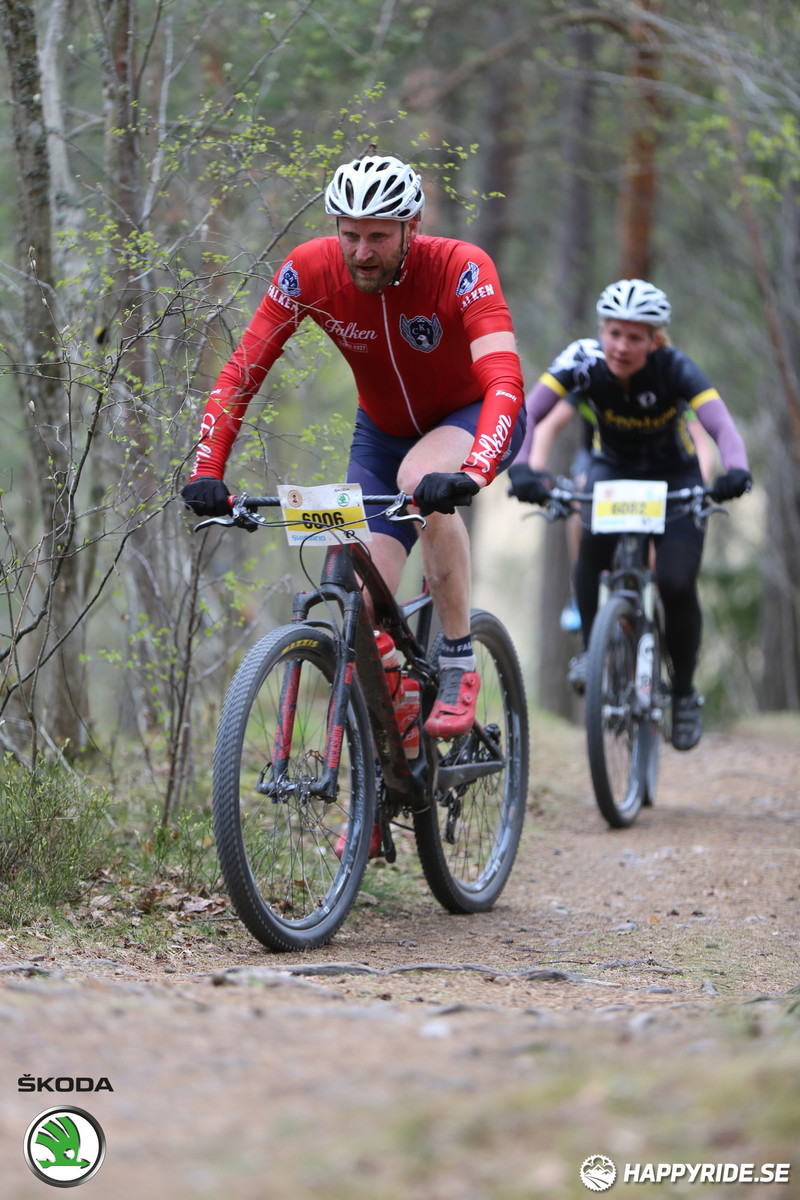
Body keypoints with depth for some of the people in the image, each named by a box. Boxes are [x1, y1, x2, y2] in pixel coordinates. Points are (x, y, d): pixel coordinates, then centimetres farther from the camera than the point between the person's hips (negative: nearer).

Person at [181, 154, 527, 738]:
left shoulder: (462, 269, -31)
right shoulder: (309, 272, -22)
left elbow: (505, 382, -42)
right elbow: (241, 373, -20)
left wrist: (470, 474, -59)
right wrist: (207, 473, -34)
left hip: (472, 419, -3)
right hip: (383, 431, 3)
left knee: (422, 481, -36)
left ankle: (460, 666, -22)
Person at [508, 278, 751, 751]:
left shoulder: (675, 369, -28)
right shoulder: (584, 360, -24)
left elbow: (723, 426, -40)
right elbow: (529, 414, -33)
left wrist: (736, 470, -62)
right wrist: (524, 467, -52)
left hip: (675, 479, -1)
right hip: (612, 469, 1)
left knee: (677, 586, -18)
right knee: (595, 539, -34)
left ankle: (685, 691, 7)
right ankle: (591, 649, -15)